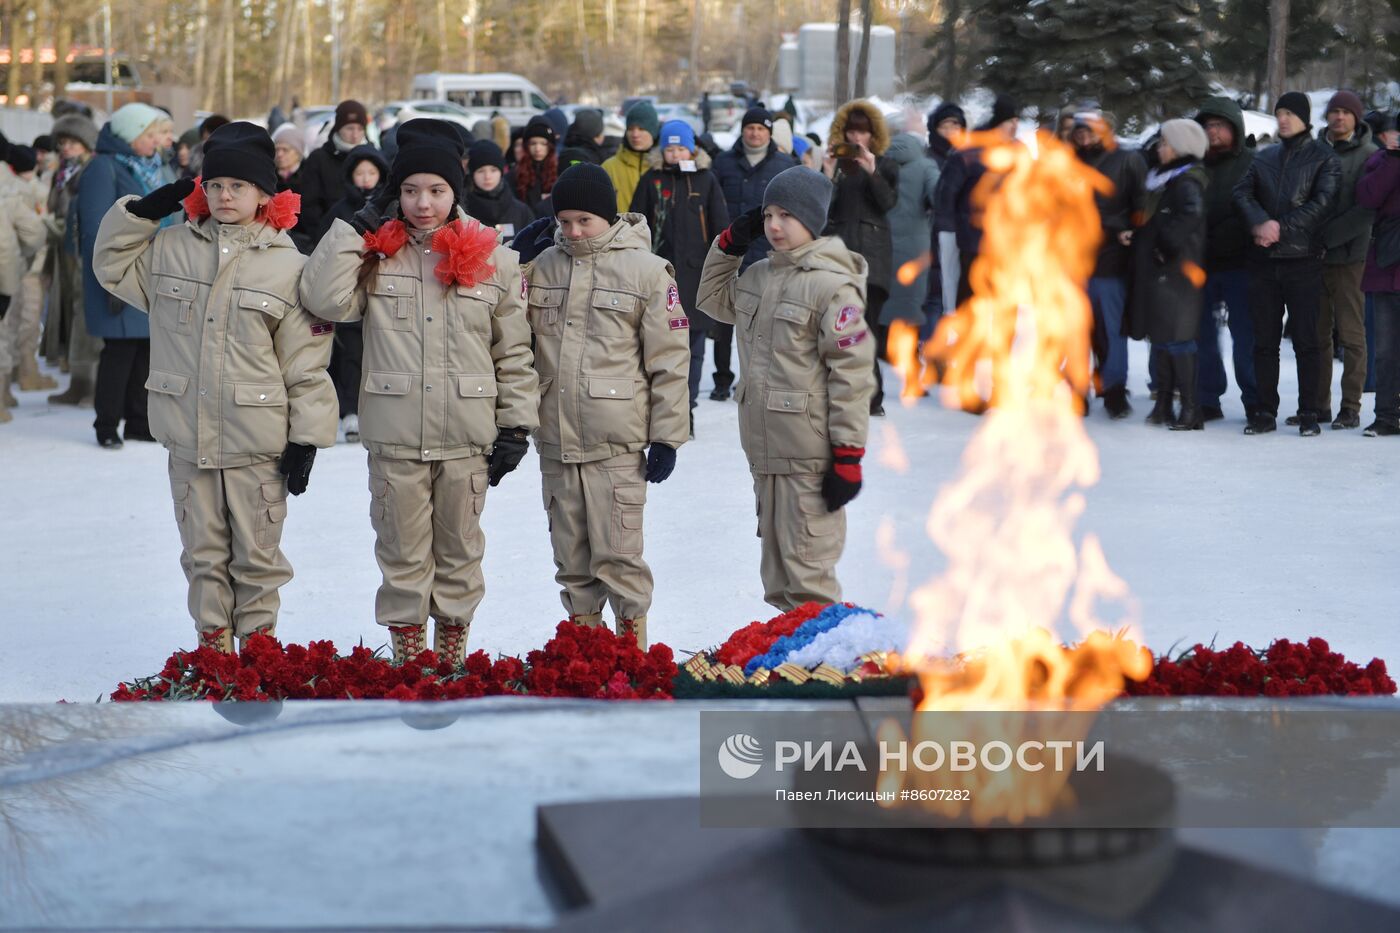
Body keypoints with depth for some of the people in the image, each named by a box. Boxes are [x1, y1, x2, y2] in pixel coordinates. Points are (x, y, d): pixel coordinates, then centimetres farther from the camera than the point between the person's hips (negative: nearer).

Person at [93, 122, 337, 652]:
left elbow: (307, 364, -4)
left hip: (257, 443, -3)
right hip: (188, 435, 3)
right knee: (203, 550, 12)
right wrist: (142, 211, 6)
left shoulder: (287, 266, -6)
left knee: (257, 553, 7)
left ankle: (257, 638, 20)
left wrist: (307, 438, -5)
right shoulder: (171, 248, 5)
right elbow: (112, 265, 21)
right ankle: (213, 639, 22)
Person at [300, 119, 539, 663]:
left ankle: (453, 646, 25)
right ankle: (407, 648, 18)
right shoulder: (377, 254, 3)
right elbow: (324, 300, -13)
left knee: (459, 546, 11)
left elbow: (515, 353, 5)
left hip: (467, 435, 0)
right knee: (402, 549, 6)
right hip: (395, 434, 0)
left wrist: (516, 426, 1)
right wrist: (355, 228, -8)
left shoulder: (492, 260, 3)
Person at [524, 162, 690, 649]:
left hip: (617, 443, -5)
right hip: (555, 441, 5)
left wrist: (667, 436, -5)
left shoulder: (646, 270, -4)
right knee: (571, 554, 12)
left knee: (618, 553, -4)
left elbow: (670, 360, -4)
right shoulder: (543, 266, 8)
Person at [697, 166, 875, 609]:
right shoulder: (759, 275, 12)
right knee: (775, 562, 14)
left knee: (806, 568, -8)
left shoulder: (832, 285, -12)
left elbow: (853, 373, -14)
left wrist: (848, 456, -16)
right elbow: (713, 298, 33)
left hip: (809, 456, -8)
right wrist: (730, 244, 16)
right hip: (763, 448, 8)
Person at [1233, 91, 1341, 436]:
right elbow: (1242, 192, 3)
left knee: (1305, 340, -3)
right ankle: (1266, 412, 11)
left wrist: (1281, 229, -14)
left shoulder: (1323, 157, 3)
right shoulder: (1265, 157, 15)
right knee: (1264, 341, 5)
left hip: (1303, 261, -4)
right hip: (1264, 262, 4)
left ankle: (1308, 413, 2)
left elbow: (1321, 203, -8)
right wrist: (1261, 222, -15)